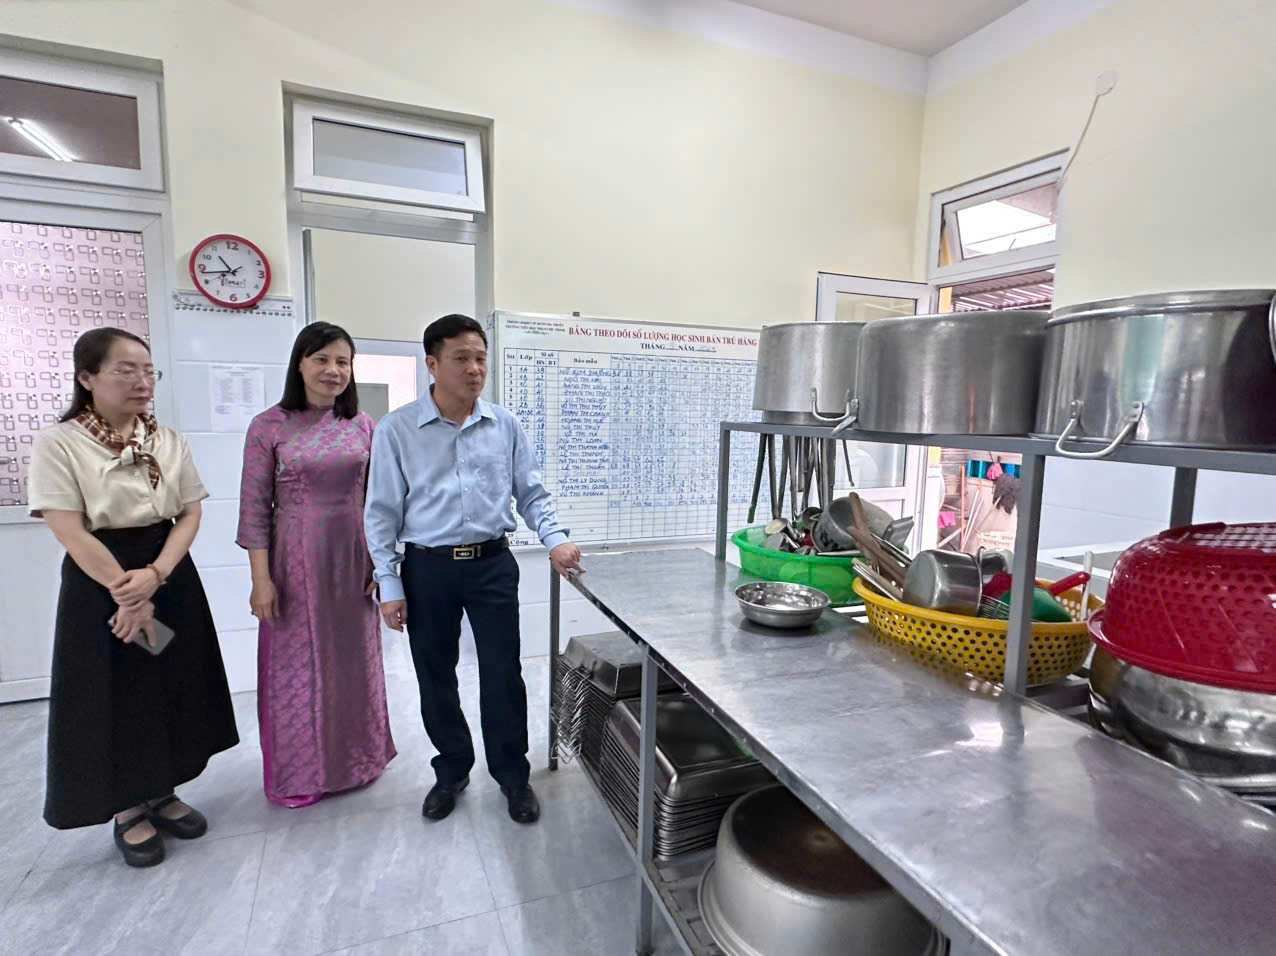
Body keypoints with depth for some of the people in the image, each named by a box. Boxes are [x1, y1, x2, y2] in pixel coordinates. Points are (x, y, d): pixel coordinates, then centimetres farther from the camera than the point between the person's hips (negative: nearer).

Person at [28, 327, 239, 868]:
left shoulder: (169, 441, 4)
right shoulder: (58, 444, -8)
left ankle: (162, 796, 31)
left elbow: (190, 515, 1)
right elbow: (72, 533, -14)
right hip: (101, 586, -4)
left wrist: (154, 575, -14)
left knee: (171, 690, 12)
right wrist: (126, 593, -16)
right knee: (116, 695, 6)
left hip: (171, 579, 4)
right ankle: (129, 813, 25)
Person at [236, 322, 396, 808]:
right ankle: (301, 773, 29)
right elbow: (255, 508, -6)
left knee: (353, 657, 15)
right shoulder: (269, 426, -6)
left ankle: (355, 756, 36)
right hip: (296, 560, -3)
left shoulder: (362, 425, 3)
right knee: (299, 664, 9)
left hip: (353, 559, 3)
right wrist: (261, 577, -9)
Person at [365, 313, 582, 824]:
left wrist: (556, 541, -11)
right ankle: (452, 770, 36)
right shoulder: (396, 429, -4)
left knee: (503, 674, 4)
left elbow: (531, 494, 6)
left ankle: (513, 775, 26)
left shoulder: (505, 425, 1)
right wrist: (389, 585, -4)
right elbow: (382, 512, -2)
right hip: (428, 569, 0)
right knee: (435, 678, 13)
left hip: (493, 564, 1)